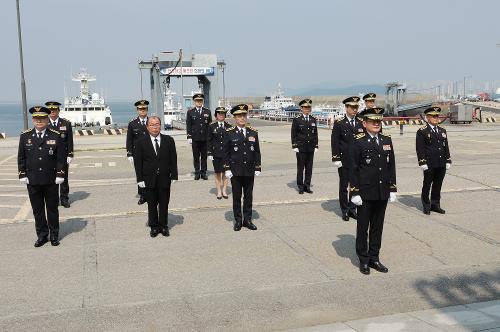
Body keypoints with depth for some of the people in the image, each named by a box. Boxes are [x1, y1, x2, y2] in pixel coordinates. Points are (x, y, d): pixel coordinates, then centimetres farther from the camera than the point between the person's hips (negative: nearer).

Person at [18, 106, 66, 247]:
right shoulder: (25, 136, 2)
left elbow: (61, 157, -2)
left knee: (52, 209, 10)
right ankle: (42, 235, 21)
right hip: (32, 181, 2)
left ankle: (54, 235, 23)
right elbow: (21, 157, 5)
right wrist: (22, 175, -1)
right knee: (37, 210, 9)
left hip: (51, 181, -1)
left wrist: (60, 175, -7)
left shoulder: (55, 136, -3)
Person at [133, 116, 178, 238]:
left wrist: (173, 176, -3)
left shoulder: (169, 140, 2)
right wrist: (140, 179, -7)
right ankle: (154, 226, 21)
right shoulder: (141, 142, -2)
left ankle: (163, 226, 22)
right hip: (149, 179, -1)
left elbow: (173, 159, 3)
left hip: (165, 179, 1)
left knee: (164, 204, 9)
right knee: (152, 205, 8)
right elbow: (137, 162, -2)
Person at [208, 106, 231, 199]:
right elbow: (209, 141, 1)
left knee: (225, 173, 5)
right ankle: (219, 192, 16)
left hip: (226, 153, 1)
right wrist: (210, 153, -5)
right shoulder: (212, 126, 1)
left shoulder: (229, 127, 4)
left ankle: (224, 191, 17)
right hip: (216, 153, -1)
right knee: (217, 173, 5)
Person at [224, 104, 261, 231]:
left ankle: (247, 220, 20)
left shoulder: (253, 132, 5)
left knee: (248, 196, 9)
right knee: (237, 197, 7)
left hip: (249, 171, 2)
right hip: (235, 171, -2)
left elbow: (257, 152, 8)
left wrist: (258, 168, 4)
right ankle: (238, 221, 17)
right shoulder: (229, 133, -2)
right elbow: (226, 152, -1)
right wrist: (227, 168, -7)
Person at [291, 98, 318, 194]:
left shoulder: (313, 120, 10)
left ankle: (307, 186, 16)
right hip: (301, 148, -4)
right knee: (300, 168, 2)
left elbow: (315, 134, 13)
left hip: (310, 148, 4)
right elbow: (293, 135, -3)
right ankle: (300, 187, 10)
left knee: (309, 168, 6)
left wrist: (316, 146, 8)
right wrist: (294, 146, -8)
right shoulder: (297, 120, -2)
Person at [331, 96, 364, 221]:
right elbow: (335, 143, -7)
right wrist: (336, 159, -12)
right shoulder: (339, 123, -4)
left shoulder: (361, 123, 8)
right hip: (344, 161, -3)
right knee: (344, 186, 5)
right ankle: (345, 210, 15)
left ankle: (352, 208, 20)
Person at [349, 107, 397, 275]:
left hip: (382, 193, 5)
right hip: (365, 193, -5)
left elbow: (391, 166, 11)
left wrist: (393, 189, 7)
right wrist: (355, 192, -12)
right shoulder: (359, 142, -8)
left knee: (377, 227, 13)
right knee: (363, 227, 7)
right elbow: (353, 169, -9)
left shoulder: (387, 141, 8)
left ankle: (374, 258, 25)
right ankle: (363, 260, 19)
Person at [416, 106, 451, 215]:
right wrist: (422, 163, -13)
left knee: (438, 185, 11)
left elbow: (446, 147, 16)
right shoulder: (422, 131, -4)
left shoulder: (442, 131, 14)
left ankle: (435, 205, 21)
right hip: (429, 165, -5)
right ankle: (426, 206, 16)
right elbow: (420, 148, -8)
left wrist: (448, 161, 10)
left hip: (441, 164, 5)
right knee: (427, 185, 5)